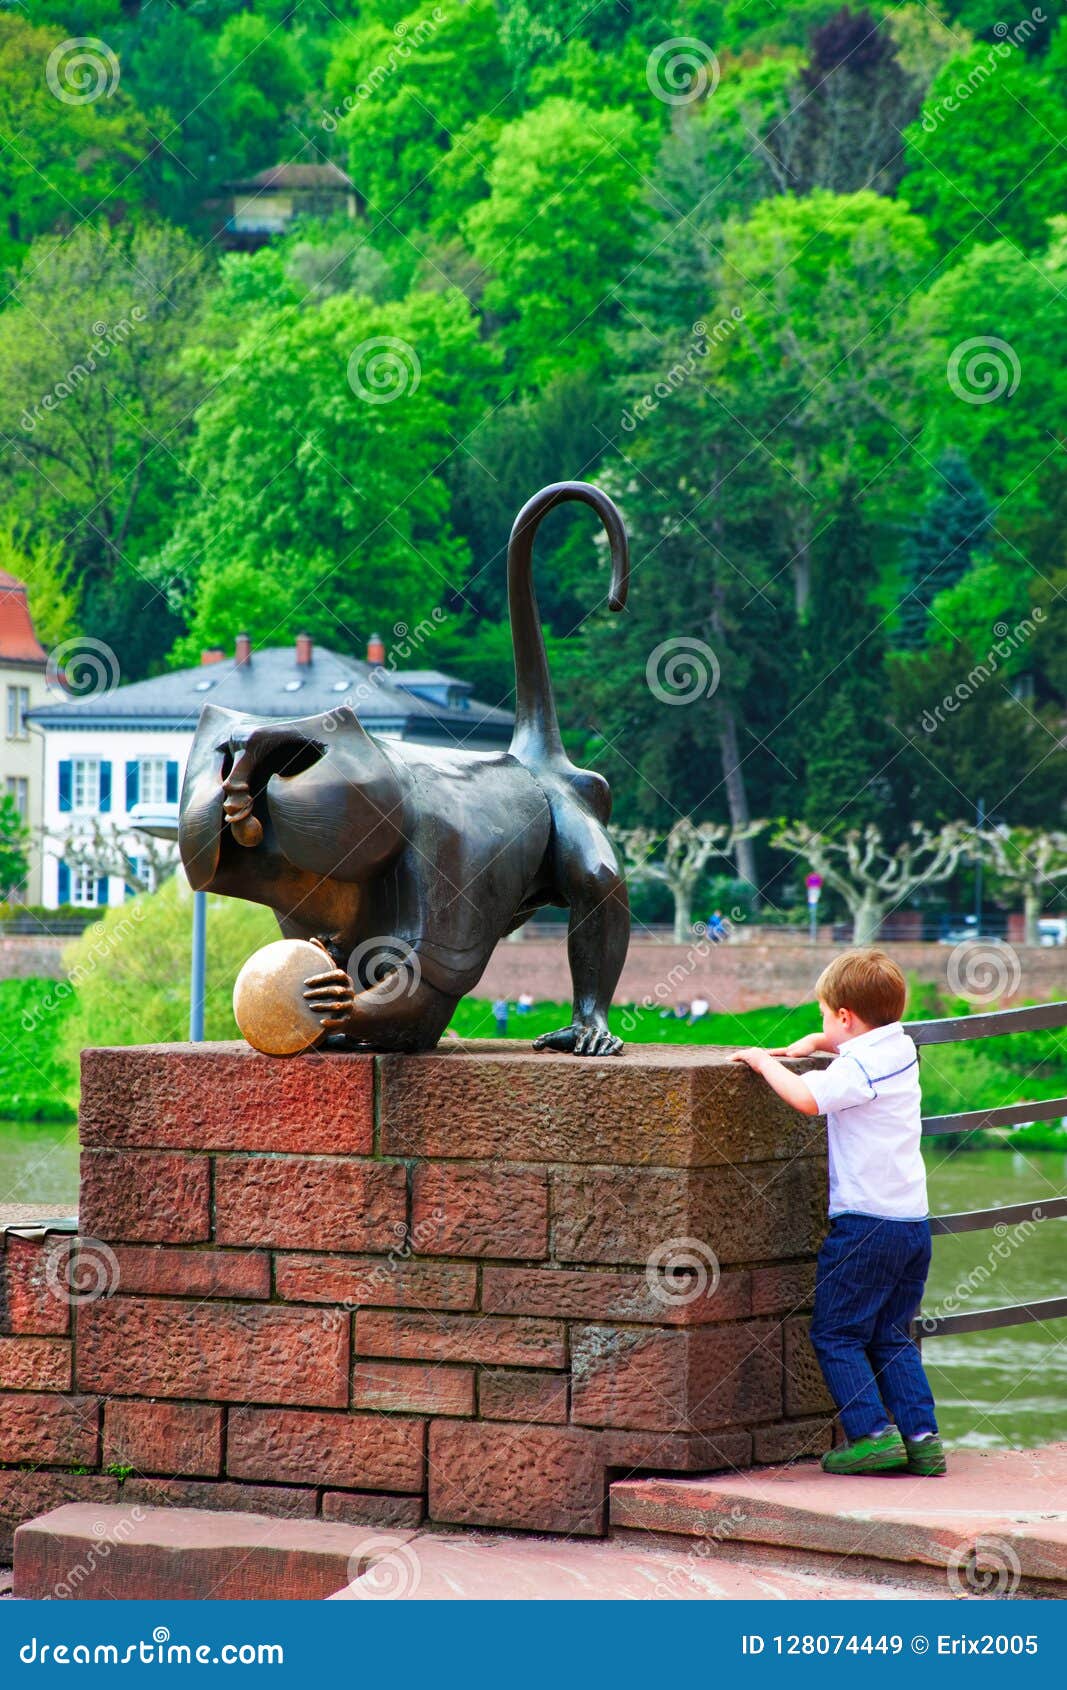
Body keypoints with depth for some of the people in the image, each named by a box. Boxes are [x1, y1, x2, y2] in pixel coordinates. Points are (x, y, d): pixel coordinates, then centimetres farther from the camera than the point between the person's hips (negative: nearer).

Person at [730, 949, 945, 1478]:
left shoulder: (858, 1067, -14)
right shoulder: (901, 1048, 13)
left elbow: (807, 1097, -30)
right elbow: (856, 1040, 36)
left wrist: (763, 1059, -15)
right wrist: (813, 1044, 22)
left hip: (865, 1221, -8)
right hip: (914, 1221, 8)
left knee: (835, 1333, 1)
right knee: (892, 1337, 15)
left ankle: (873, 1434, -8)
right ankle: (922, 1437, 6)